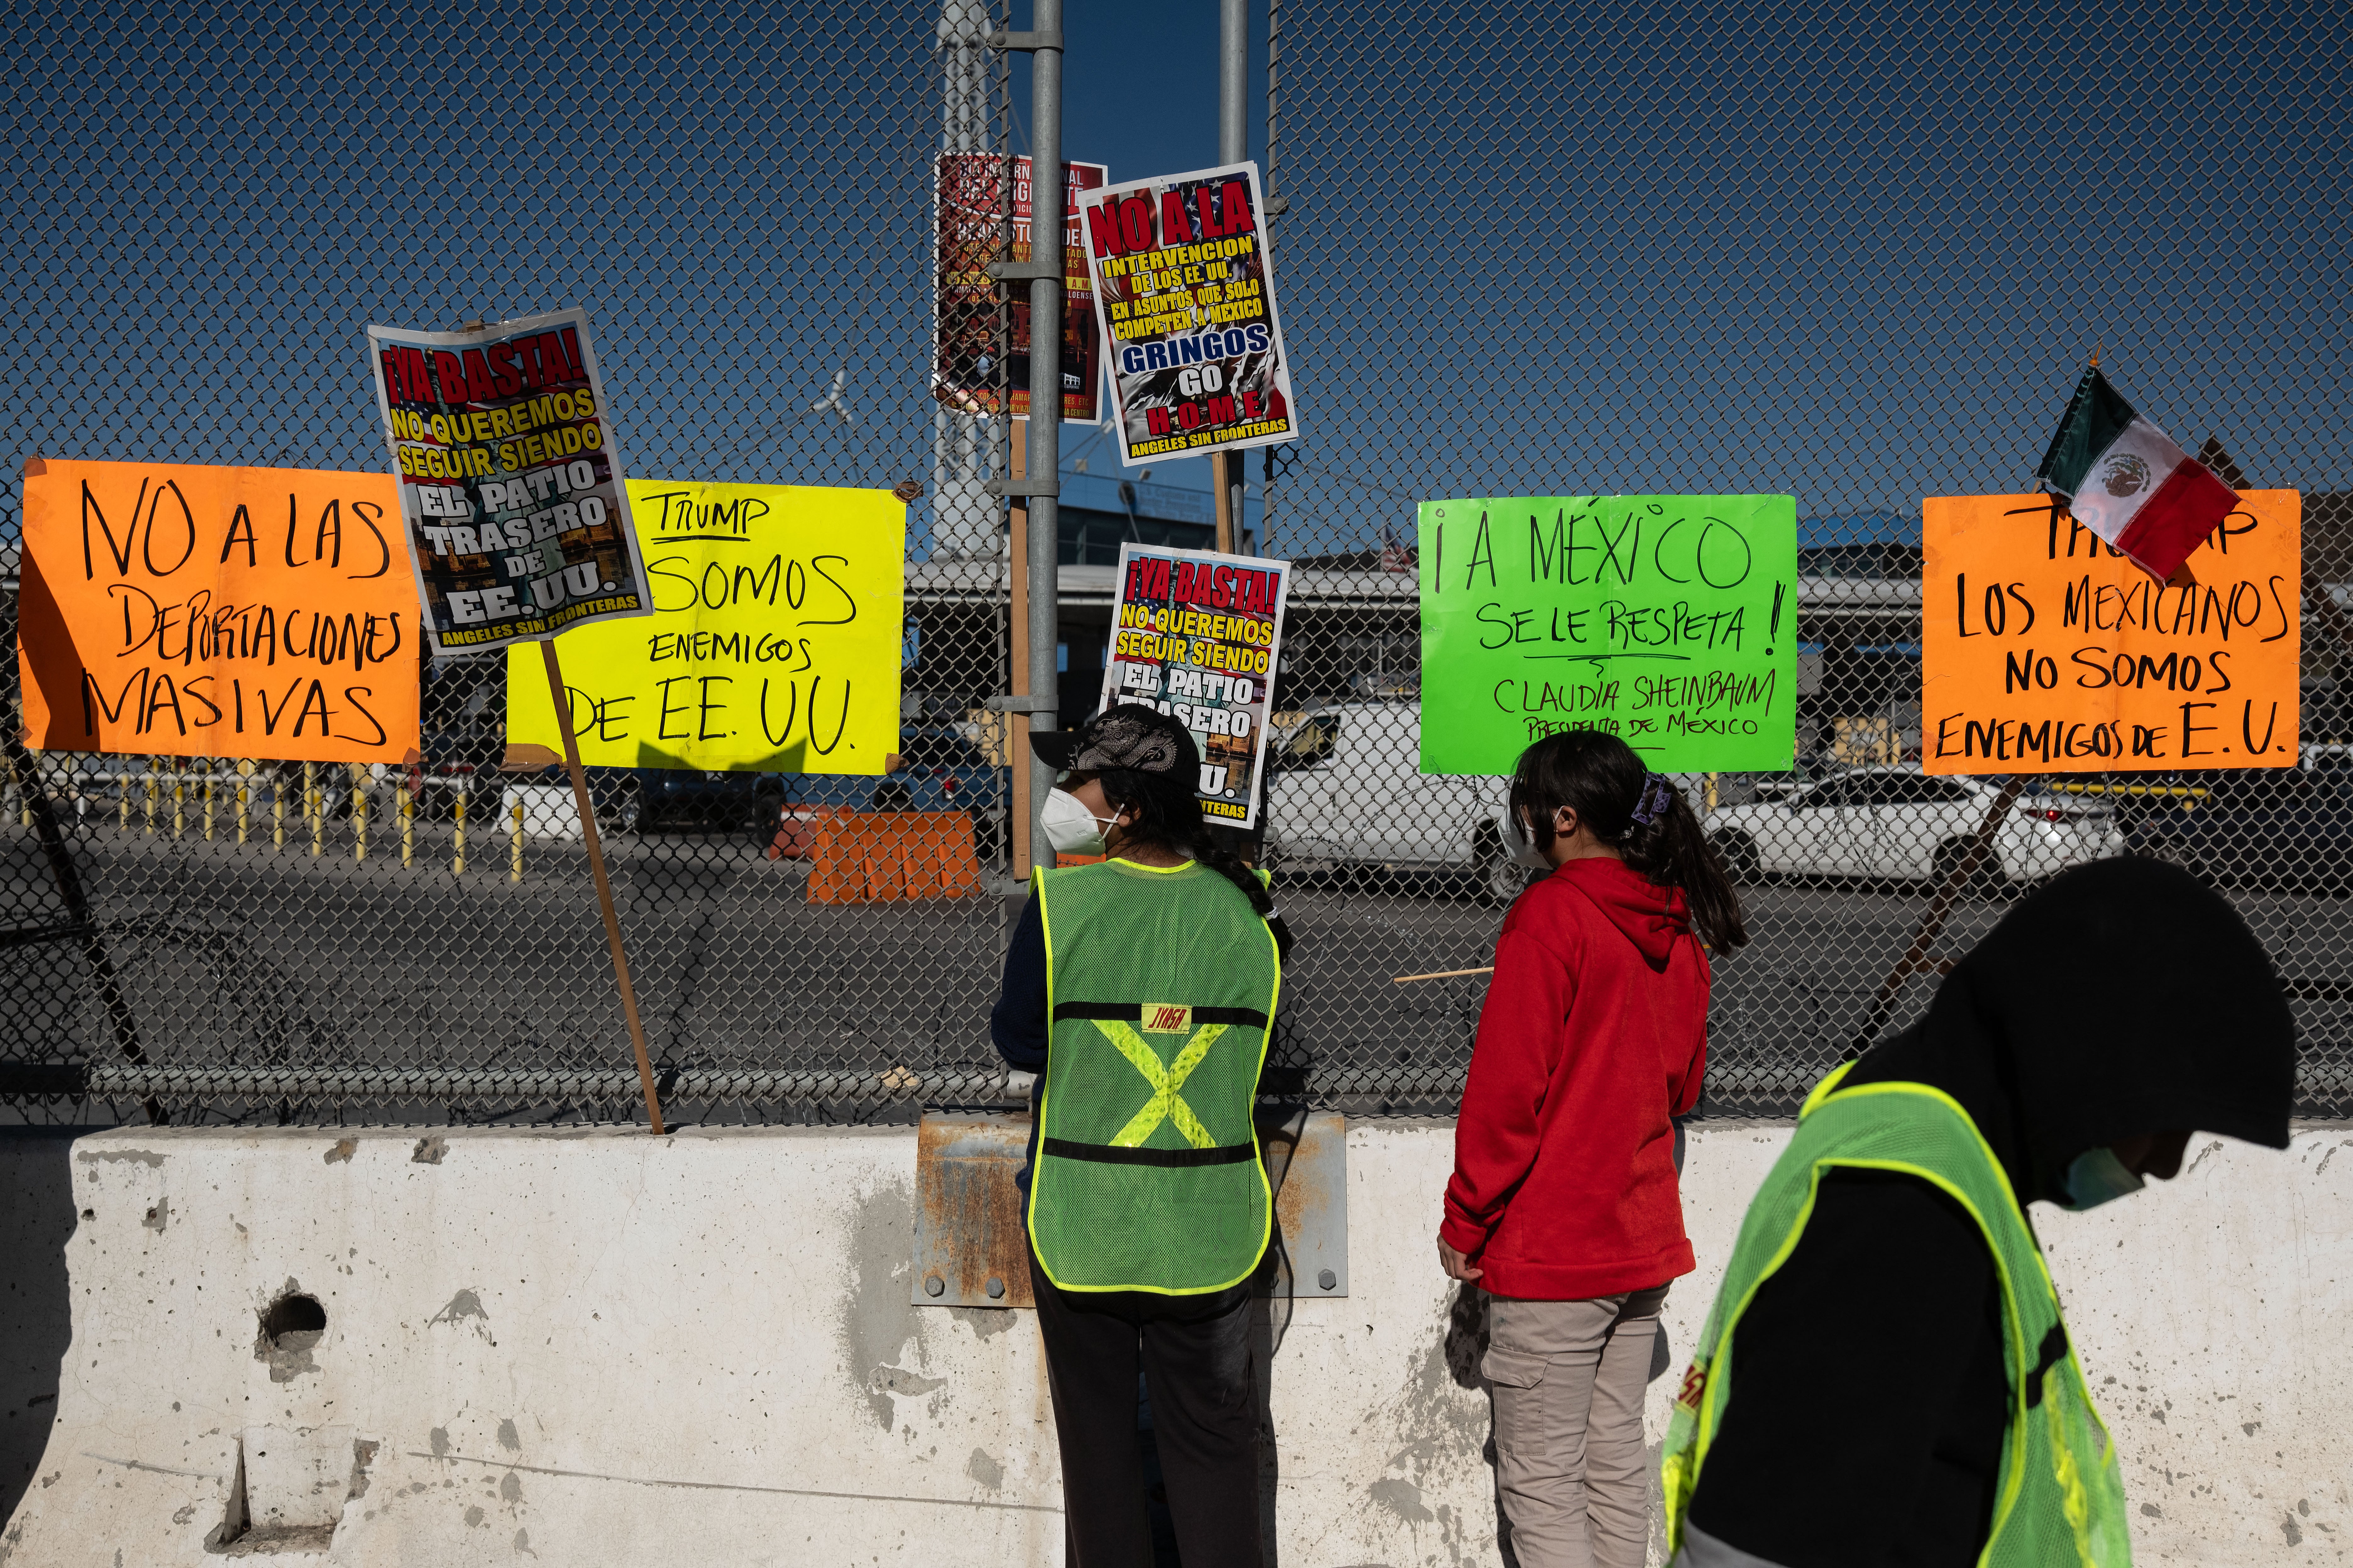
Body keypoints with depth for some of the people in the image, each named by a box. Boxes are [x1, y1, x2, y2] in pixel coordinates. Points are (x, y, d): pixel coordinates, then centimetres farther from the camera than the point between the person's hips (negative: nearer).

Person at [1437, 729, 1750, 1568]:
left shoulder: (1550, 915, -14)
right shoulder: (1677, 926, 8)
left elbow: (1505, 1089, -16)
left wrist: (1465, 1223, -8)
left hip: (1548, 1247, -8)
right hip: (1643, 1238, 8)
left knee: (1541, 1481, -1)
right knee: (1616, 1463, 15)